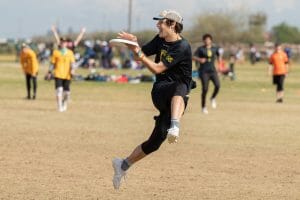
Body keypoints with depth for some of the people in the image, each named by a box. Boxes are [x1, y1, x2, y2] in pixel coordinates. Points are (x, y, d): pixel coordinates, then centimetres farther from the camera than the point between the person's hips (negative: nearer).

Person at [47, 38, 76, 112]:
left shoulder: (70, 52, 9)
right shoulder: (56, 52, 8)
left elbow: (72, 62, 1)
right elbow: (52, 63, 10)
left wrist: (72, 69, -16)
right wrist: (50, 72, 5)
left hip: (67, 75, 1)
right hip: (58, 74, -1)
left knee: (66, 92, 3)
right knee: (59, 90, -16)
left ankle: (64, 105, 30)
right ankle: (60, 107, -16)